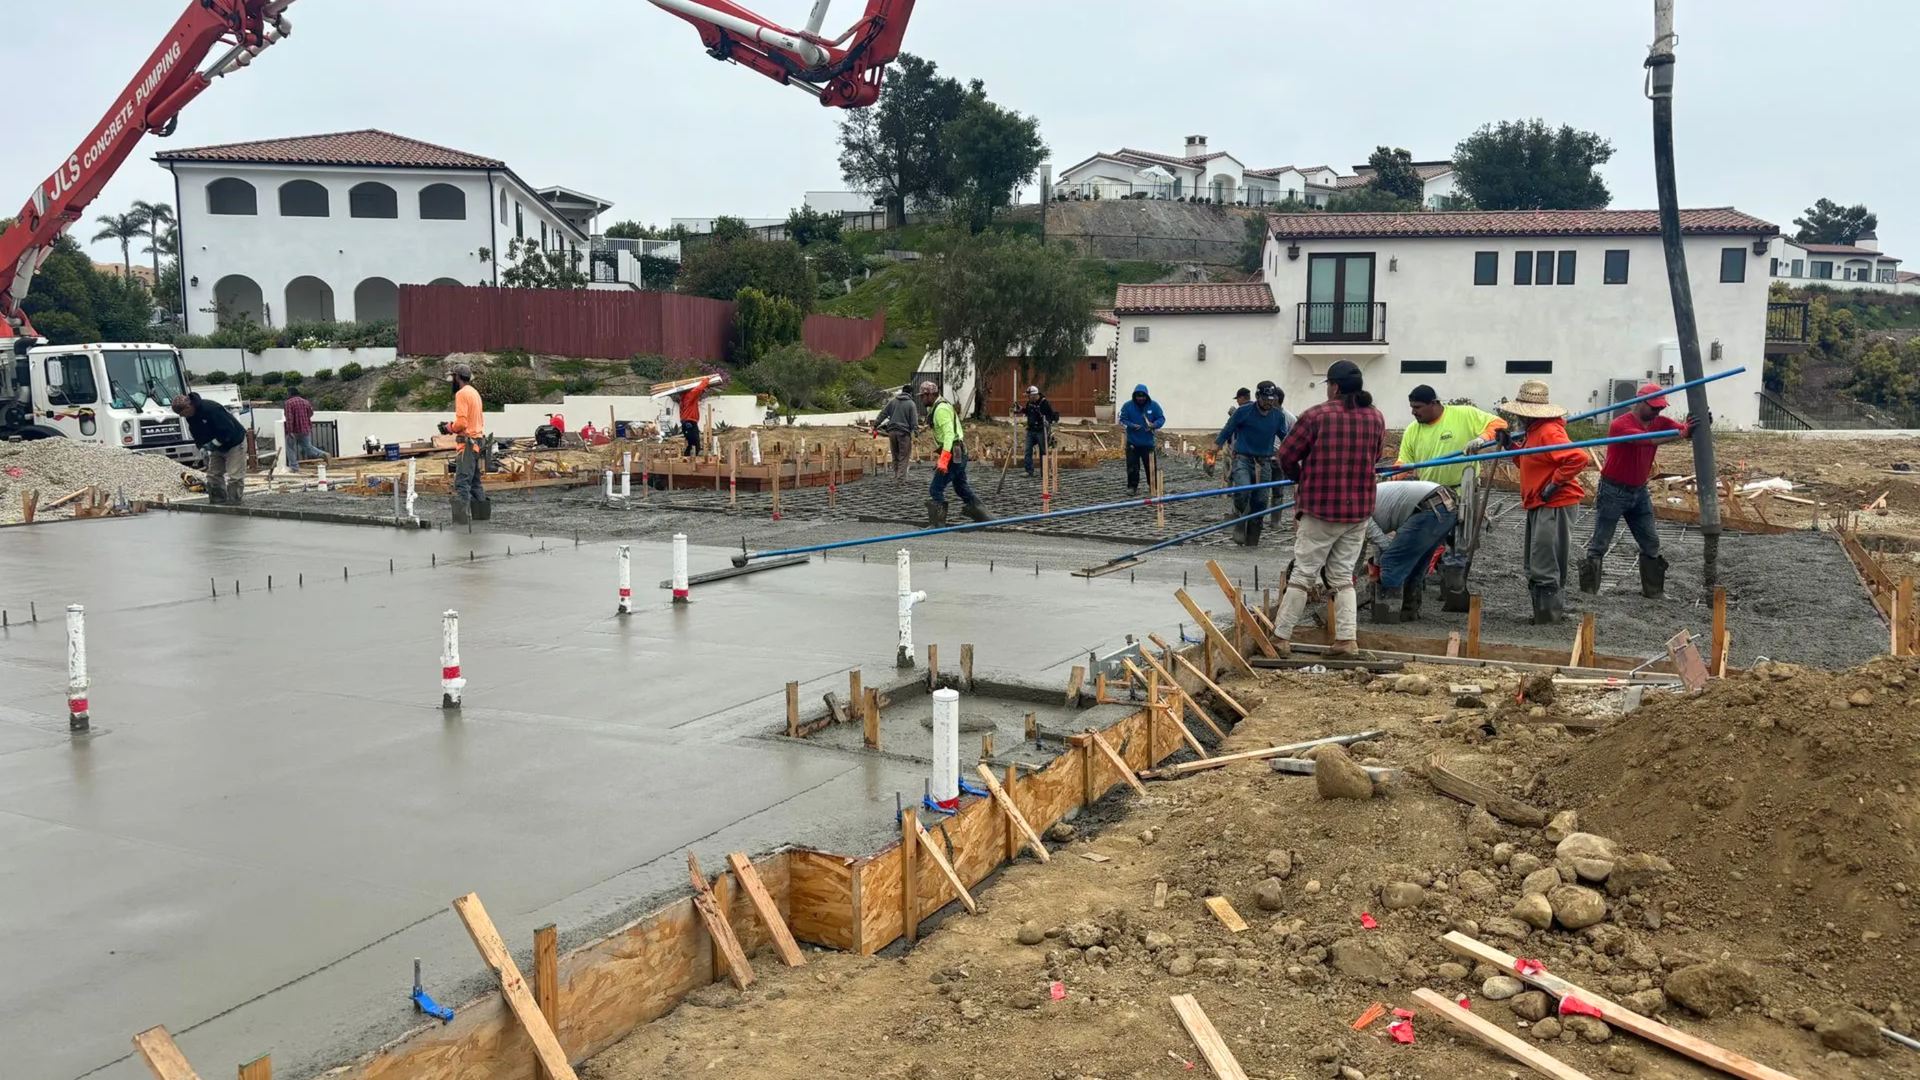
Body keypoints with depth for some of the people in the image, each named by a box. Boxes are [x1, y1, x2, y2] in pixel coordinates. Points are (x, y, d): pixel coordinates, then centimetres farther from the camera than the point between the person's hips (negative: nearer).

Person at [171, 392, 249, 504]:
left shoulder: (211, 409, -31)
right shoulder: (190, 416, -3)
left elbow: (228, 430, -30)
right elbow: (196, 434, 7)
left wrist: (214, 444, -23)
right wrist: (202, 448, -11)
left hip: (234, 443, -9)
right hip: (217, 447, 9)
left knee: (234, 476, -11)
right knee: (213, 475, 6)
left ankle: (234, 504, -8)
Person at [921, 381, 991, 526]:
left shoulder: (941, 409, -16)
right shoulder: (939, 407, 17)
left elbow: (949, 433, -25)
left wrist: (944, 458, -31)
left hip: (953, 455, -10)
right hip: (959, 454, 10)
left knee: (936, 490, -6)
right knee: (963, 488, 17)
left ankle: (937, 524, -2)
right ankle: (986, 518, 22)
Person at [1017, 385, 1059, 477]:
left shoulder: (1044, 403, -15)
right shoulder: (1029, 403, 6)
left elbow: (1052, 415, -14)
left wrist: (1048, 421, -30)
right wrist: (1021, 409, 11)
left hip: (1041, 431, -6)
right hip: (1030, 431, 6)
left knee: (1043, 452, 4)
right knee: (1028, 451, 0)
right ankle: (1029, 471, 2)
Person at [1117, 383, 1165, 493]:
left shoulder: (1153, 405, -3)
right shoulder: (1128, 406, -6)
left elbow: (1161, 418, 2)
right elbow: (1122, 420, -2)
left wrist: (1155, 424, -19)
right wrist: (1131, 425, -21)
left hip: (1148, 443, 1)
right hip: (1132, 442, -1)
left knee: (1151, 466, 6)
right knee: (1132, 467, 1)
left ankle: (1153, 486, 18)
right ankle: (1132, 487, 12)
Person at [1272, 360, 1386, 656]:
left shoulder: (1317, 415, -10)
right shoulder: (1376, 418, 4)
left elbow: (1287, 455, -6)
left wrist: (1298, 478, 13)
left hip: (1320, 509, -4)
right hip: (1358, 509, 4)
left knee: (1302, 575, 3)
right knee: (1343, 576, 13)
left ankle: (1280, 638, 6)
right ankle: (1347, 639, 6)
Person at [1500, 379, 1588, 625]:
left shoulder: (1549, 432, -20)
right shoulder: (1535, 431, 13)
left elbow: (1579, 458, -29)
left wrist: (1554, 485, -23)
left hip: (1554, 505, -11)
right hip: (1539, 506, 11)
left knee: (1543, 567, -7)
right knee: (1535, 567, 16)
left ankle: (1549, 616, 0)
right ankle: (1548, 613, 25)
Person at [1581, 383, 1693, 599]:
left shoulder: (1658, 422, 1)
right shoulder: (1620, 425, -20)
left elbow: (1682, 427, -14)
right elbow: (1646, 439, -36)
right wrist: (1679, 434, -47)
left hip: (1639, 492, 7)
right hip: (1614, 492, -7)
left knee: (1651, 544, 9)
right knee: (1599, 546, -1)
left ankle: (1654, 591, 20)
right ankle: (1587, 593, 5)